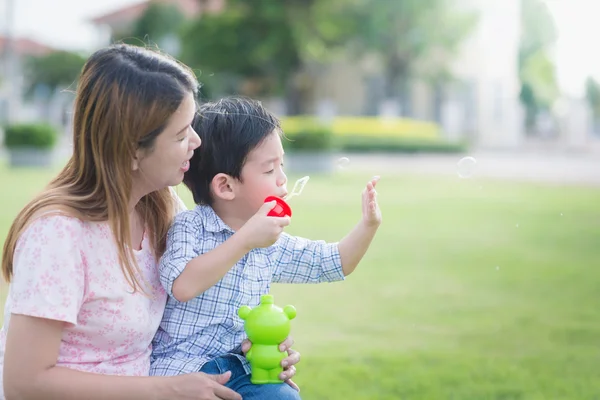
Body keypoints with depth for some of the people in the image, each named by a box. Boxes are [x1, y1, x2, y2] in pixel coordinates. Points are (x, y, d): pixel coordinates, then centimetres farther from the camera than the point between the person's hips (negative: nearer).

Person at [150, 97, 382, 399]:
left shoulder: (271, 243, 10)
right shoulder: (189, 226, -9)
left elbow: (332, 264, 19)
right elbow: (182, 286, -27)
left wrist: (368, 225, 3)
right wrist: (245, 240, -29)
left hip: (239, 366, 5)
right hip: (181, 364, -5)